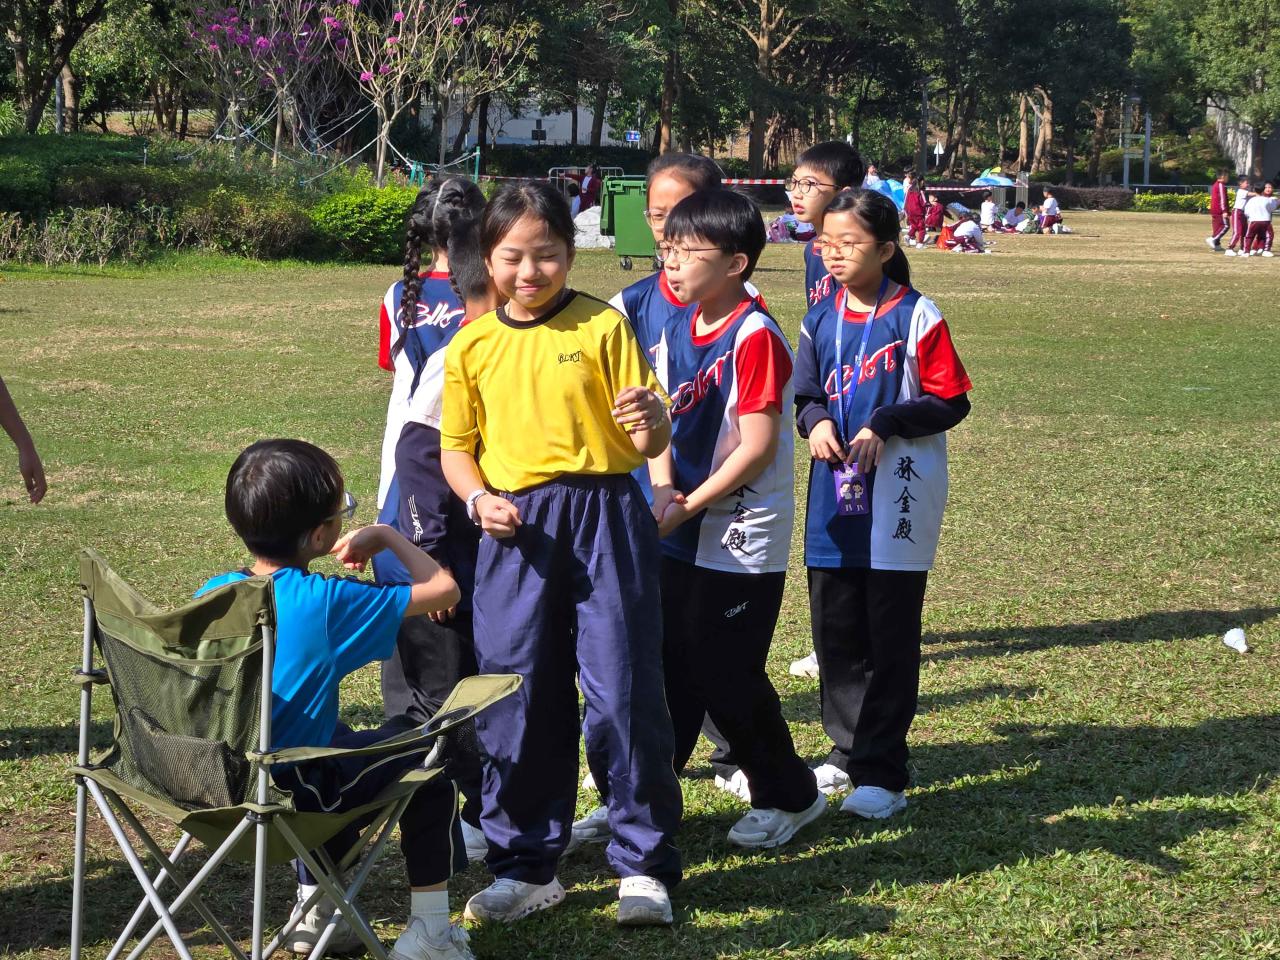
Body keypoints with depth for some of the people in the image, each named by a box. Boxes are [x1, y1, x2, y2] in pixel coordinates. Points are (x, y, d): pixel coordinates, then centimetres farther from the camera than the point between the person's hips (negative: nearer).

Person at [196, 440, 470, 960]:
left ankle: (314, 909, 39)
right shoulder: (325, 603, -19)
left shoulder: (212, 594, -2)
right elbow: (444, 589, -11)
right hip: (289, 795, -7)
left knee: (339, 740, 34)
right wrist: (385, 535, 5)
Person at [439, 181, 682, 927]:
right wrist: (479, 498, -6)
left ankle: (645, 865, 9)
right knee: (518, 700, 7)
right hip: (517, 529, 3)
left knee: (623, 691, -3)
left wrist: (650, 420, -26)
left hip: (605, 516, -3)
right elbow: (456, 446, 14)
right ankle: (528, 865, 21)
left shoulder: (603, 326, -1)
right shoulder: (472, 346, 7)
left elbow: (652, 438, -2)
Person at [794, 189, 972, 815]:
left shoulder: (916, 316, -8)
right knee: (834, 628, 11)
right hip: (834, 489, 6)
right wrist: (816, 422, -7)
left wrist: (884, 425, -19)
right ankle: (848, 753, 25)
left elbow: (951, 400, -8)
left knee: (890, 634, -1)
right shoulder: (821, 319, 8)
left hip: (899, 494, -5)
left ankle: (882, 773, 5)